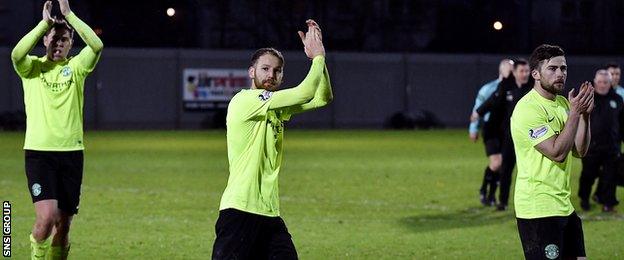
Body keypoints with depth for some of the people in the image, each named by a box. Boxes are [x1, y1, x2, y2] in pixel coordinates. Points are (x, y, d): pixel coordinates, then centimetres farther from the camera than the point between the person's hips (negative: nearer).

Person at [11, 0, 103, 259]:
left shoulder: (76, 67, 7)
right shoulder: (32, 68, 4)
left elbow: (97, 45, -11)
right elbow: (17, 54, -19)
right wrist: (44, 22, -17)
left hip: (71, 152, 2)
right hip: (38, 152, -2)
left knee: (63, 225, 6)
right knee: (47, 217, -19)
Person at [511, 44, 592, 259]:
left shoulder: (562, 103, 13)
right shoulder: (528, 108, -15)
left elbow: (579, 151, 9)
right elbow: (557, 152, -21)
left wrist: (585, 114, -3)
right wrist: (575, 113, -18)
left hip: (564, 206, 9)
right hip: (538, 208, -9)